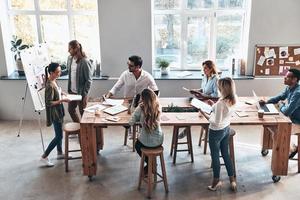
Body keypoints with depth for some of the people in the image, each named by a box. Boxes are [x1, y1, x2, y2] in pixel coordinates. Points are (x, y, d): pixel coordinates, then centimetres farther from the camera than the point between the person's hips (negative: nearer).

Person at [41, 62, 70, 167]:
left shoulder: (53, 81, 2)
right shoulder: (50, 85, -26)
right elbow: (49, 103, -25)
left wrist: (62, 93, 5)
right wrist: (62, 100, -24)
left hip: (59, 111, 9)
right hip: (54, 113, -9)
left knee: (59, 134, 20)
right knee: (59, 136, -2)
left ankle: (60, 153, 36)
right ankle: (44, 157, 9)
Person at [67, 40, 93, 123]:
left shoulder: (85, 62, -19)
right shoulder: (70, 58, 1)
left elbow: (89, 80, -17)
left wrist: (85, 94, -18)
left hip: (81, 92, -7)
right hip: (72, 91, 7)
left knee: (82, 112, 8)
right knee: (70, 110, 19)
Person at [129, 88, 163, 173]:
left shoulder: (141, 108, -18)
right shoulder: (157, 107, -6)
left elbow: (131, 122, -12)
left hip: (146, 142, -4)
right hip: (159, 141, 4)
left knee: (137, 145, 34)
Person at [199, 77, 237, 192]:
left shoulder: (221, 103, -31)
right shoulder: (233, 100, -7)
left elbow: (216, 122, -26)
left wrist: (204, 114, -18)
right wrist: (214, 105, 6)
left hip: (216, 132, -8)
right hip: (226, 129, 8)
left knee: (215, 156, 13)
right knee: (226, 154, 22)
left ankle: (216, 181, 31)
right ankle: (232, 180, 32)